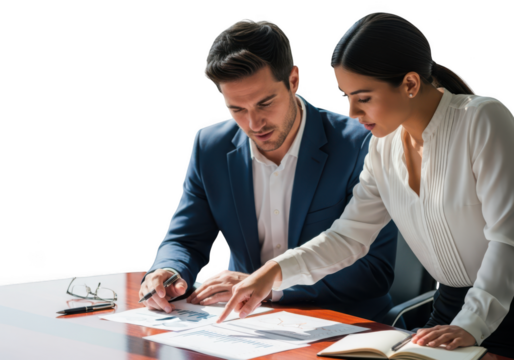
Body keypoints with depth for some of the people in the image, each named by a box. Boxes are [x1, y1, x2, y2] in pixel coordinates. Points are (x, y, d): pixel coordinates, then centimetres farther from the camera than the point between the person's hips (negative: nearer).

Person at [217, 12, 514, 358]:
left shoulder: (483, 119, -14)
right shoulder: (383, 147, 6)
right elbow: (349, 236, 9)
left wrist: (471, 325, -27)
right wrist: (275, 271, -5)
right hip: (451, 307, 6)